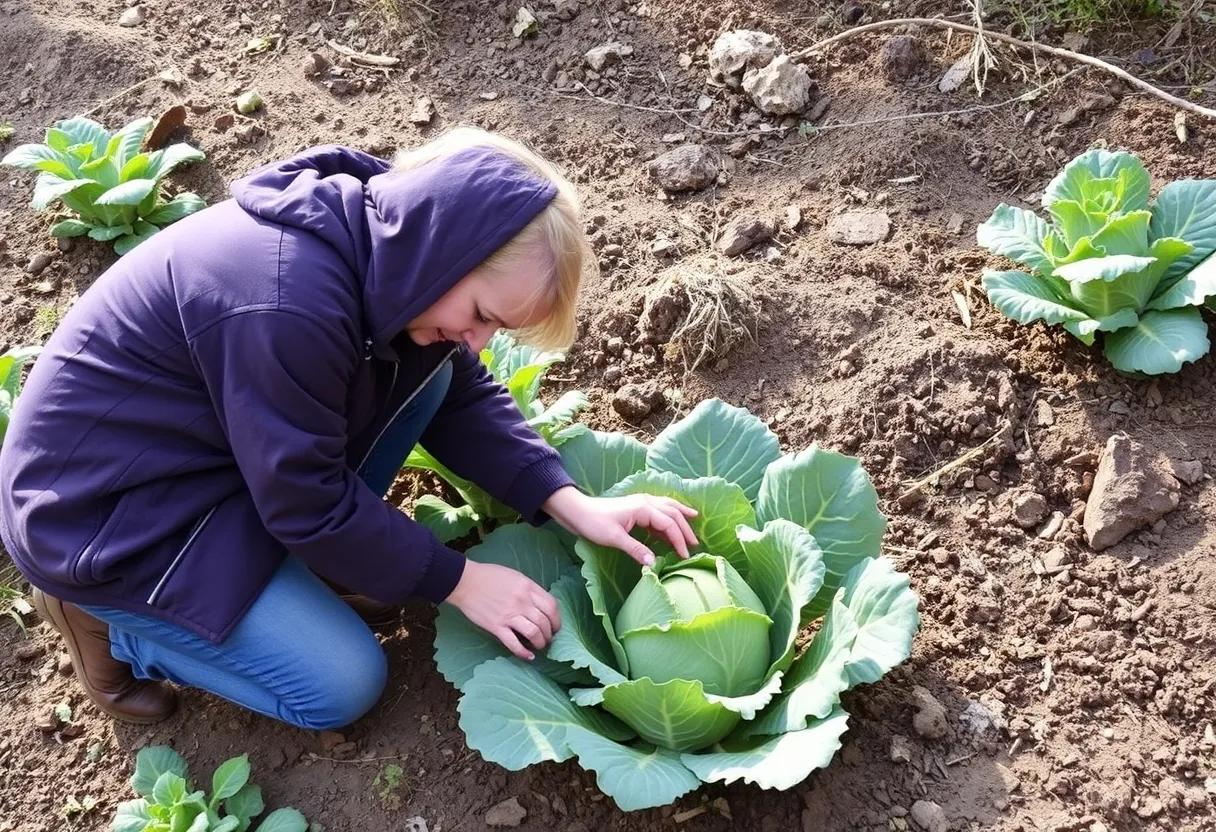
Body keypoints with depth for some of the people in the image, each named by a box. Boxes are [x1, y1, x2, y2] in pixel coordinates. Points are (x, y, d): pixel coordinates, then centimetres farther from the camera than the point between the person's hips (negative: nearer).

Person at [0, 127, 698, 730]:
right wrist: (457, 580, -15)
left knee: (422, 370, -6)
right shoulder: (288, 304, -37)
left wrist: (570, 503, -10)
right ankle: (105, 613, 7)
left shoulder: (390, 241, -10)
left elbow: (463, 394, 1)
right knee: (343, 687, -7)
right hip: (103, 513, -8)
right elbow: (306, 499, -25)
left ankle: (322, 544, 7)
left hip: (218, 438, 8)